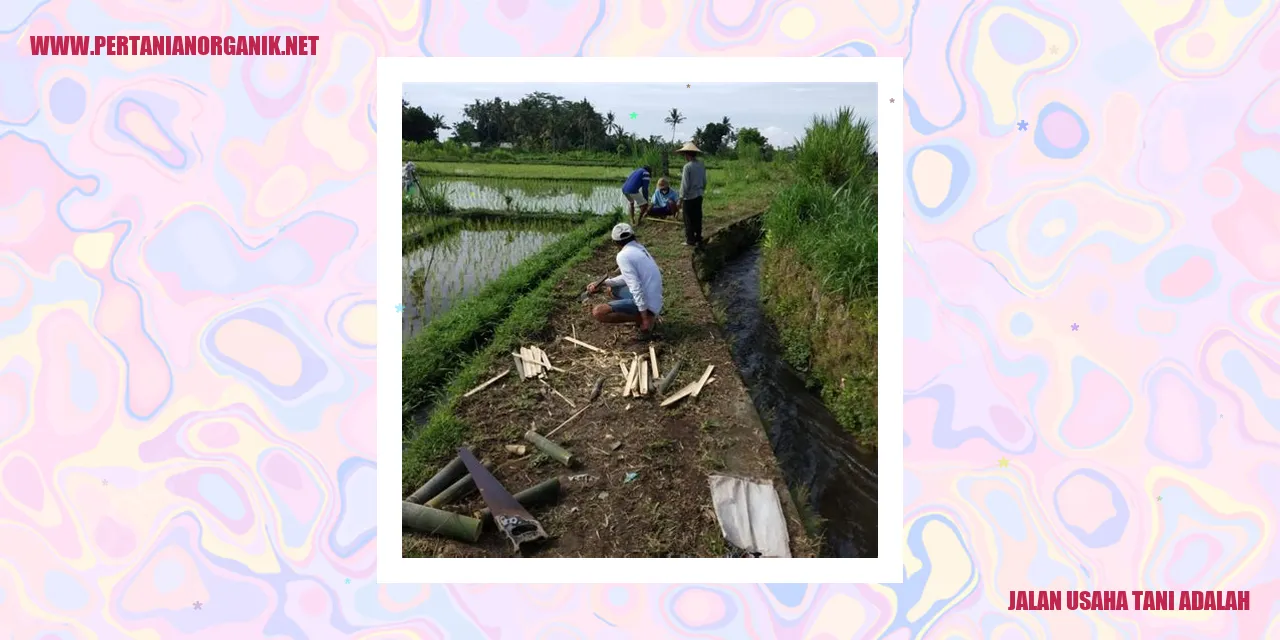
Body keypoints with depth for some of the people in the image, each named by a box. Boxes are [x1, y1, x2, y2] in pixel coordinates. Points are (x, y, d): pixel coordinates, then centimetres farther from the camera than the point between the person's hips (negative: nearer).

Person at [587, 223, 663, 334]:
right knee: (612, 291, 28)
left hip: (646, 303, -9)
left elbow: (636, 287, -23)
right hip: (655, 301, 9)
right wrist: (602, 283, 18)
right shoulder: (640, 249, 11)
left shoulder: (623, 255, -16)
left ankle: (645, 318, -9)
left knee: (598, 312, -19)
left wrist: (645, 318, -22)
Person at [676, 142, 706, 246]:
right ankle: (698, 239, 22)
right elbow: (704, 181, 11)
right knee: (698, 218, 14)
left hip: (689, 197, -7)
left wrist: (681, 199, -11)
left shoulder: (687, 166, -17)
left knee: (689, 220, 4)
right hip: (699, 196, 7)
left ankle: (690, 240, 9)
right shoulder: (701, 165, 3)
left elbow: (685, 185, -17)